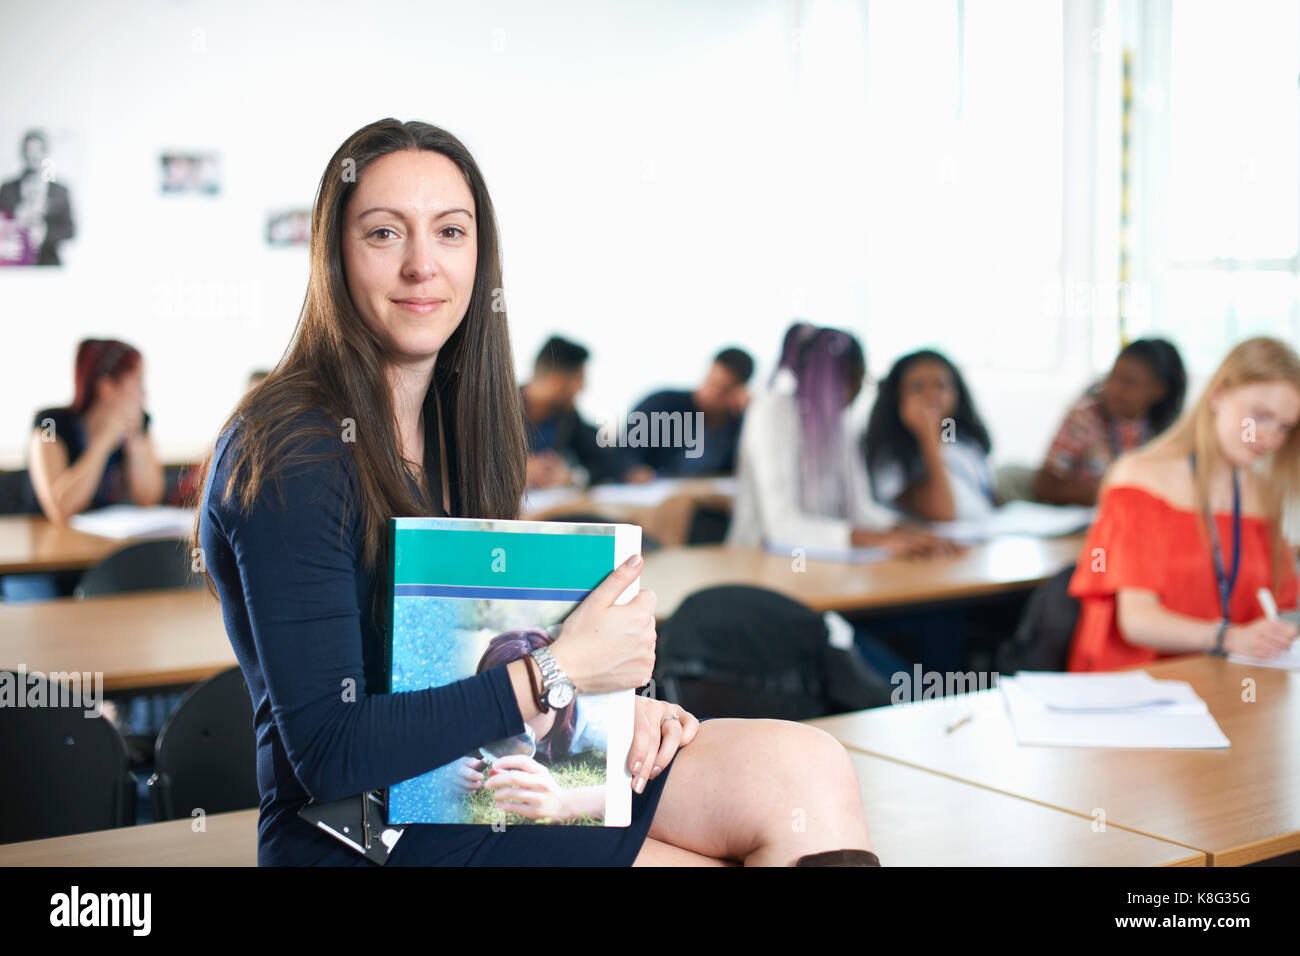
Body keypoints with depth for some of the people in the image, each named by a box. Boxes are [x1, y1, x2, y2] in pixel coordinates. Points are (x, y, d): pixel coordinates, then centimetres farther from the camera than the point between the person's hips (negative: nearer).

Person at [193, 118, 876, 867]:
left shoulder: (451, 416, 5)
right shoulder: (284, 459, -20)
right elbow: (329, 753, -22)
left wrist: (609, 693, -7)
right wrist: (561, 672, -23)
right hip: (370, 836, -7)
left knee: (808, 770, -10)